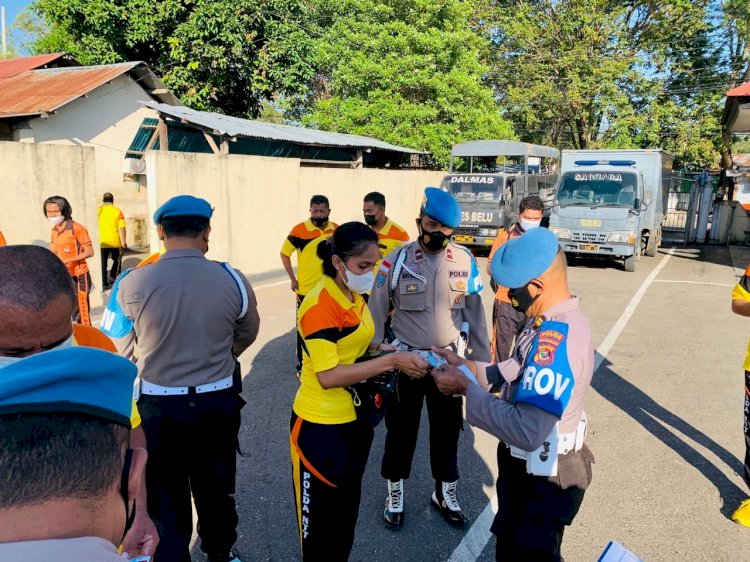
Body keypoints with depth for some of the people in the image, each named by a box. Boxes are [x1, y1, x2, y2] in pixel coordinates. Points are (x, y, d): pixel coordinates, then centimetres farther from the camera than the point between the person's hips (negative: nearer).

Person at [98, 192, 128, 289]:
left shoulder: (98, 210, 3)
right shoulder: (118, 211, -2)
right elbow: (121, 228, -8)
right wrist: (124, 243, -5)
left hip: (102, 242, 1)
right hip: (115, 242, -1)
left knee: (103, 263, 8)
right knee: (117, 260, 19)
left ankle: (104, 283, 6)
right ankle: (113, 277, 8)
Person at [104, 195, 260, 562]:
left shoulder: (132, 283, -18)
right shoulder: (232, 280, -13)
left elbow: (116, 349, -5)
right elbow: (246, 334, 4)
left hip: (157, 406, -2)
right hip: (218, 402, 2)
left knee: (165, 495, 18)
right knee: (216, 486, 24)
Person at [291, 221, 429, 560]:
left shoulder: (355, 297, 3)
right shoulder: (319, 305, -23)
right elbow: (328, 376, -28)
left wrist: (382, 351, -2)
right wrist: (391, 361, -30)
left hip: (355, 419, 8)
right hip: (321, 426, -8)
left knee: (347, 511, 24)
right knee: (321, 519, 11)